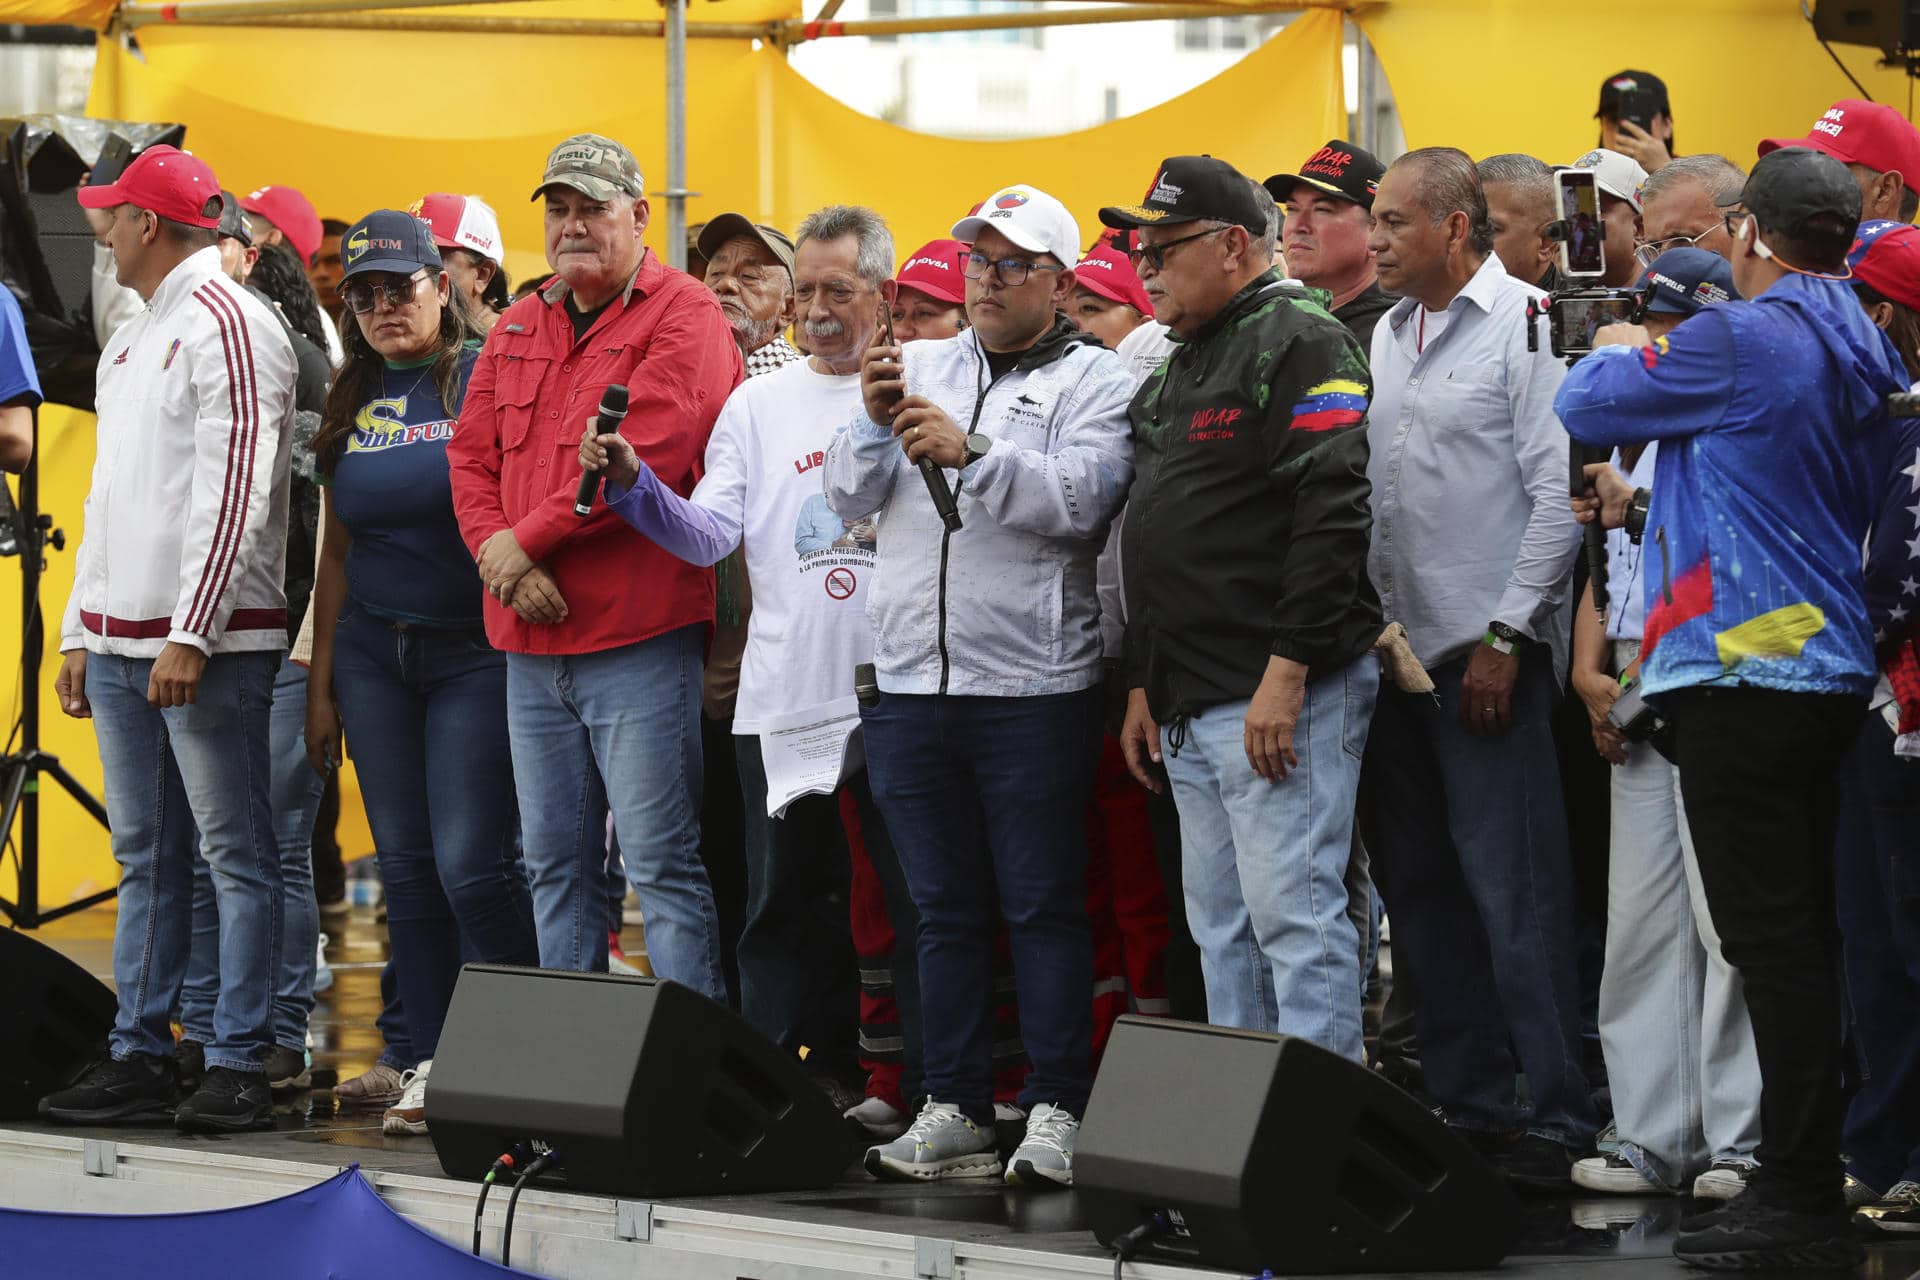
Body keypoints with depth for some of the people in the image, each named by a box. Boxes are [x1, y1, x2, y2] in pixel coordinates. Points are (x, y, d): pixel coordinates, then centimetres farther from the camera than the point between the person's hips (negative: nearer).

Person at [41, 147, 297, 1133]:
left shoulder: (227, 323, -8)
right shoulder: (129, 342, 21)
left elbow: (236, 489, -16)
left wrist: (191, 633, -20)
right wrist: (80, 629, 19)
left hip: (207, 643, -9)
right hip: (118, 644, 9)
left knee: (235, 852, -5)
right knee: (144, 855, 9)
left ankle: (239, 1063, -5)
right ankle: (140, 1055, 12)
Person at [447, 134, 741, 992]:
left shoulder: (681, 319, -6)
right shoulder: (518, 330, 17)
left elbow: (647, 456, -17)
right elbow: (471, 456, 11)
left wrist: (525, 540, -11)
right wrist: (502, 557, -8)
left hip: (639, 639, -7)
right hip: (532, 640, 7)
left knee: (663, 866, -7)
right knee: (556, 866, 12)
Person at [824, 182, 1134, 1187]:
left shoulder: (1092, 381, 1)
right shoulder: (920, 367, 15)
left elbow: (1081, 499, -15)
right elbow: (850, 494, 8)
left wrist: (972, 453, -24)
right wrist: (876, 425, -11)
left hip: (1033, 683, -5)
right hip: (911, 681, 5)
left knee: (1044, 905, -1)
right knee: (946, 908, 10)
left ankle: (1056, 1110, 3)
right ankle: (954, 1110, 15)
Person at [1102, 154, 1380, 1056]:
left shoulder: (1298, 345, -9)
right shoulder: (1178, 370, 21)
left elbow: (1332, 515, -19)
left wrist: (1286, 674, -23)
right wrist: (1142, 684, 20)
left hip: (1281, 700, -10)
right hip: (1192, 707, 10)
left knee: (1294, 915, -10)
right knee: (1221, 933, 10)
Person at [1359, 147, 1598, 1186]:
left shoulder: (1525, 324, -8)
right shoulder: (1390, 334, 15)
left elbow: (1560, 495, -13)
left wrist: (1504, 637, -15)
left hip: (1486, 654, -8)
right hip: (1396, 650, 8)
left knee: (1513, 894, -9)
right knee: (1423, 893, 10)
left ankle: (1559, 1117, -6)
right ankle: (1465, 1103, 17)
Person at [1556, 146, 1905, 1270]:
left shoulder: (1740, 341, -15)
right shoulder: (1863, 353, 10)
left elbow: (1586, 406, -6)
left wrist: (1622, 353, 18)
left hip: (1743, 668, -9)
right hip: (1832, 667, 9)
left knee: (1773, 934, -7)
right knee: (1800, 932, 12)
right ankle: (1805, 1187, 17)